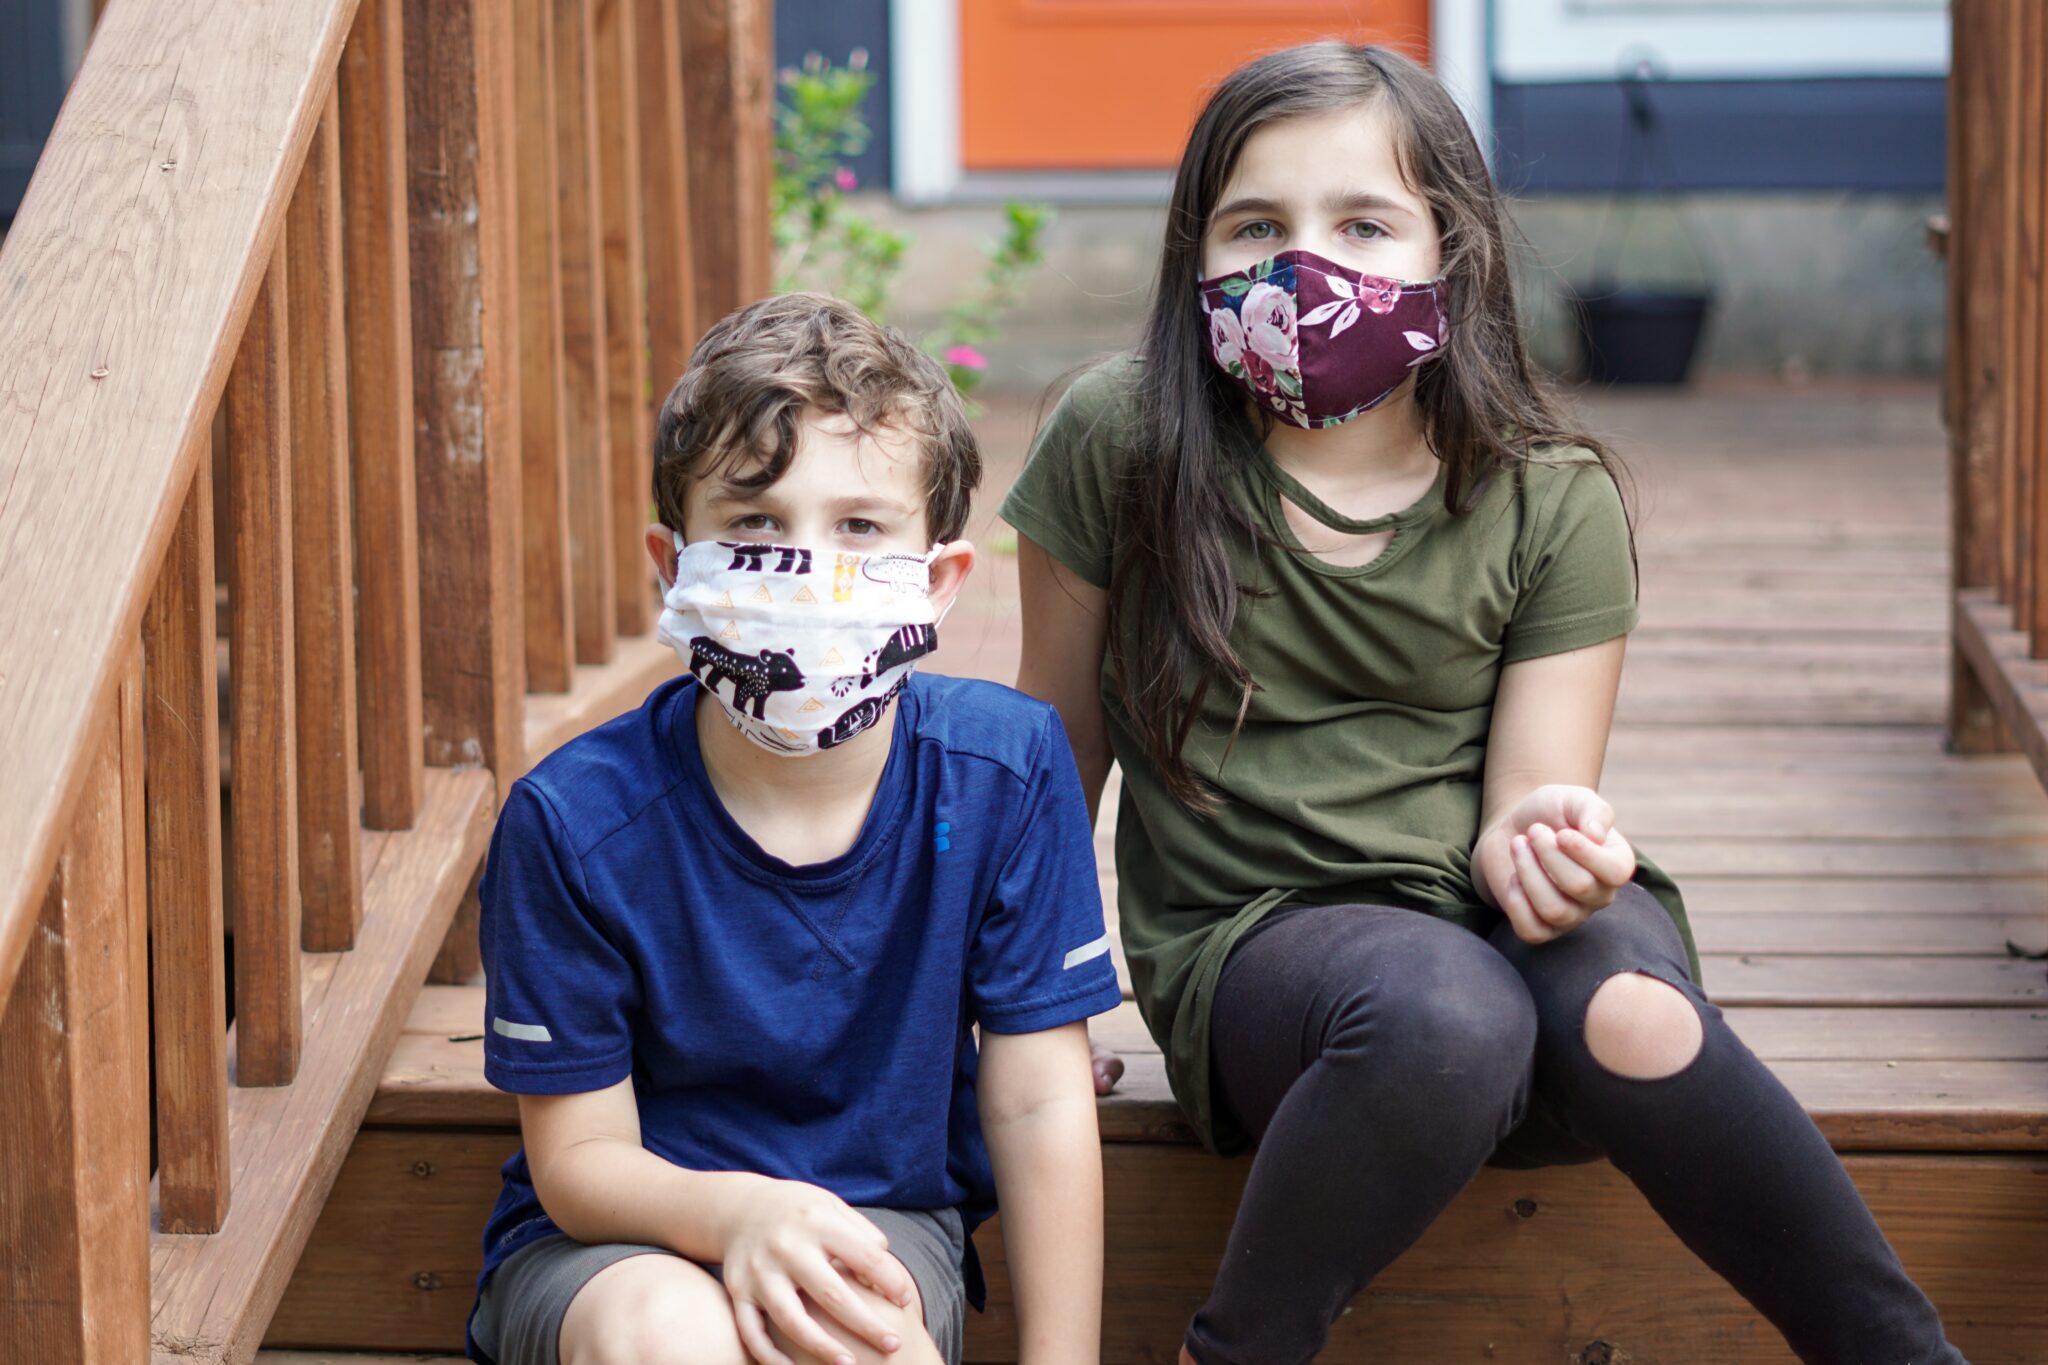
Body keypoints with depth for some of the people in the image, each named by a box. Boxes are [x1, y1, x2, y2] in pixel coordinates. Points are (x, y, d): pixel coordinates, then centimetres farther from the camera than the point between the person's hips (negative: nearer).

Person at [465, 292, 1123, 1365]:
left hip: (882, 1225, 1)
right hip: (618, 1239, -1)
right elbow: (578, 1153, -12)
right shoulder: (576, 821, -17)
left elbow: (1039, 1105, -6)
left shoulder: (1006, 769, -12)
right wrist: (735, 1211, -33)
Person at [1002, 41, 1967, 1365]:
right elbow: (1061, 743, 6)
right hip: (1253, 943, -1)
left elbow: (1526, 793, -3)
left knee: (1623, 1015, -36)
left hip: (1492, 919, 2)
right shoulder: (1122, 443, -4)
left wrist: (1541, 840, -27)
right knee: (1444, 1013, -38)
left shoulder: (1551, 499, -1)